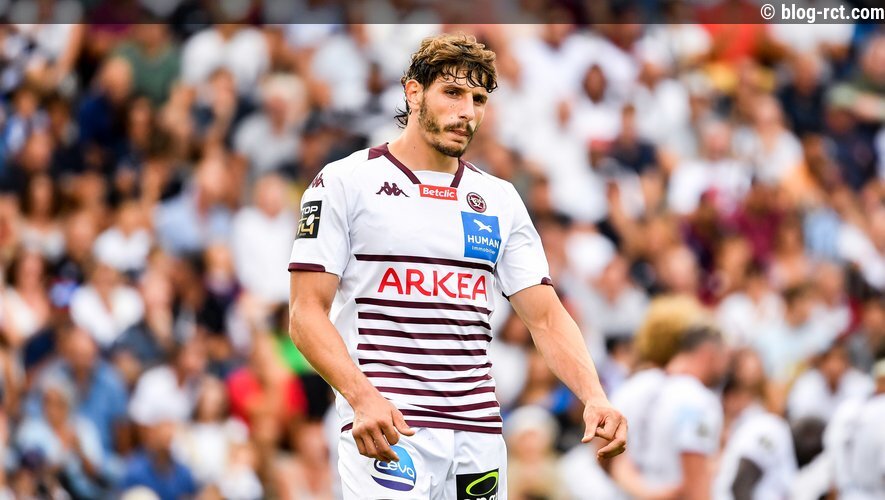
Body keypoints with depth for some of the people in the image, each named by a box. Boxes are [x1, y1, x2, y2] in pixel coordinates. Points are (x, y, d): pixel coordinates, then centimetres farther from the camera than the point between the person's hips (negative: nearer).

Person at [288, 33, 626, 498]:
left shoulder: (500, 199, 15)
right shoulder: (346, 182, 1)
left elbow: (546, 317, 11)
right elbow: (307, 313, -5)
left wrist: (594, 397, -8)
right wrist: (364, 398, -21)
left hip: (479, 429, 5)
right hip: (385, 427, -5)